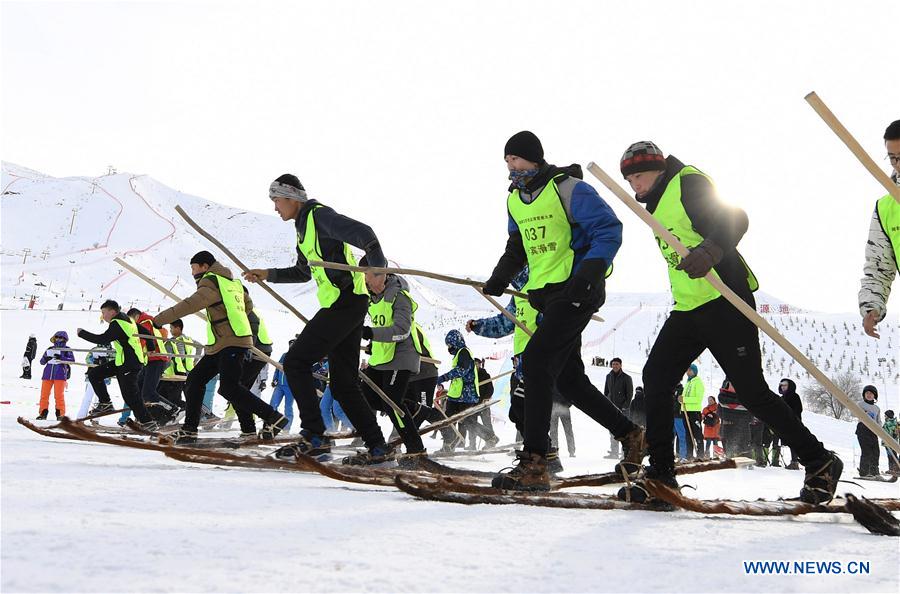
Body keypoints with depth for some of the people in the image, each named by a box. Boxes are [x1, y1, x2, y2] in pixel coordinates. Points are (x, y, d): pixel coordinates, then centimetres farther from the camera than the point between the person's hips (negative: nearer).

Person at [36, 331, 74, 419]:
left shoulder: (66, 350, 7)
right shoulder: (50, 349, 18)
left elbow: (72, 360, -7)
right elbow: (42, 362, 17)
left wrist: (61, 358, -19)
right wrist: (46, 358, -6)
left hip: (60, 375, -4)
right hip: (47, 374, 4)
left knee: (59, 395, -6)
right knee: (44, 394, 3)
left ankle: (60, 413, 1)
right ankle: (43, 413, 10)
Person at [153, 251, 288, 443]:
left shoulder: (211, 282, -9)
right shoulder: (232, 282, 19)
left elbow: (191, 304, -20)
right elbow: (248, 305, 29)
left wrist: (159, 319, -20)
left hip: (232, 344, -11)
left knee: (229, 387, -19)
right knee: (195, 379, 9)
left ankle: (273, 417, -13)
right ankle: (189, 430, 9)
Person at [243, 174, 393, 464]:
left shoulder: (319, 215, -8)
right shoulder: (304, 226, 22)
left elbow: (363, 233, -21)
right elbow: (303, 272, 35)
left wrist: (377, 267, -29)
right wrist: (269, 274, 26)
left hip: (343, 302, -10)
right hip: (349, 305, 10)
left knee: (295, 362, -8)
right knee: (343, 384, 9)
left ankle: (314, 437, -8)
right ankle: (378, 447, 9)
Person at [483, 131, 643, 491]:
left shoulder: (568, 189, -12)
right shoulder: (515, 199, 12)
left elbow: (609, 230, -15)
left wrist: (588, 274, -27)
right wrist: (501, 277, 6)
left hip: (577, 291, -9)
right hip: (546, 295, 9)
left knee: (536, 360, -21)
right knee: (568, 379, 12)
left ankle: (534, 463, -22)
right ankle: (629, 434, 30)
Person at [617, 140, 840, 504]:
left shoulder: (687, 182, -7)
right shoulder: (659, 206, 20)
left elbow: (733, 219, -23)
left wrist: (710, 249, -41)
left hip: (724, 301, -9)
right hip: (688, 310, 9)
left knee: (751, 392, -7)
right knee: (656, 377, 1)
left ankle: (819, 463, 7)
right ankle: (661, 473, 5)